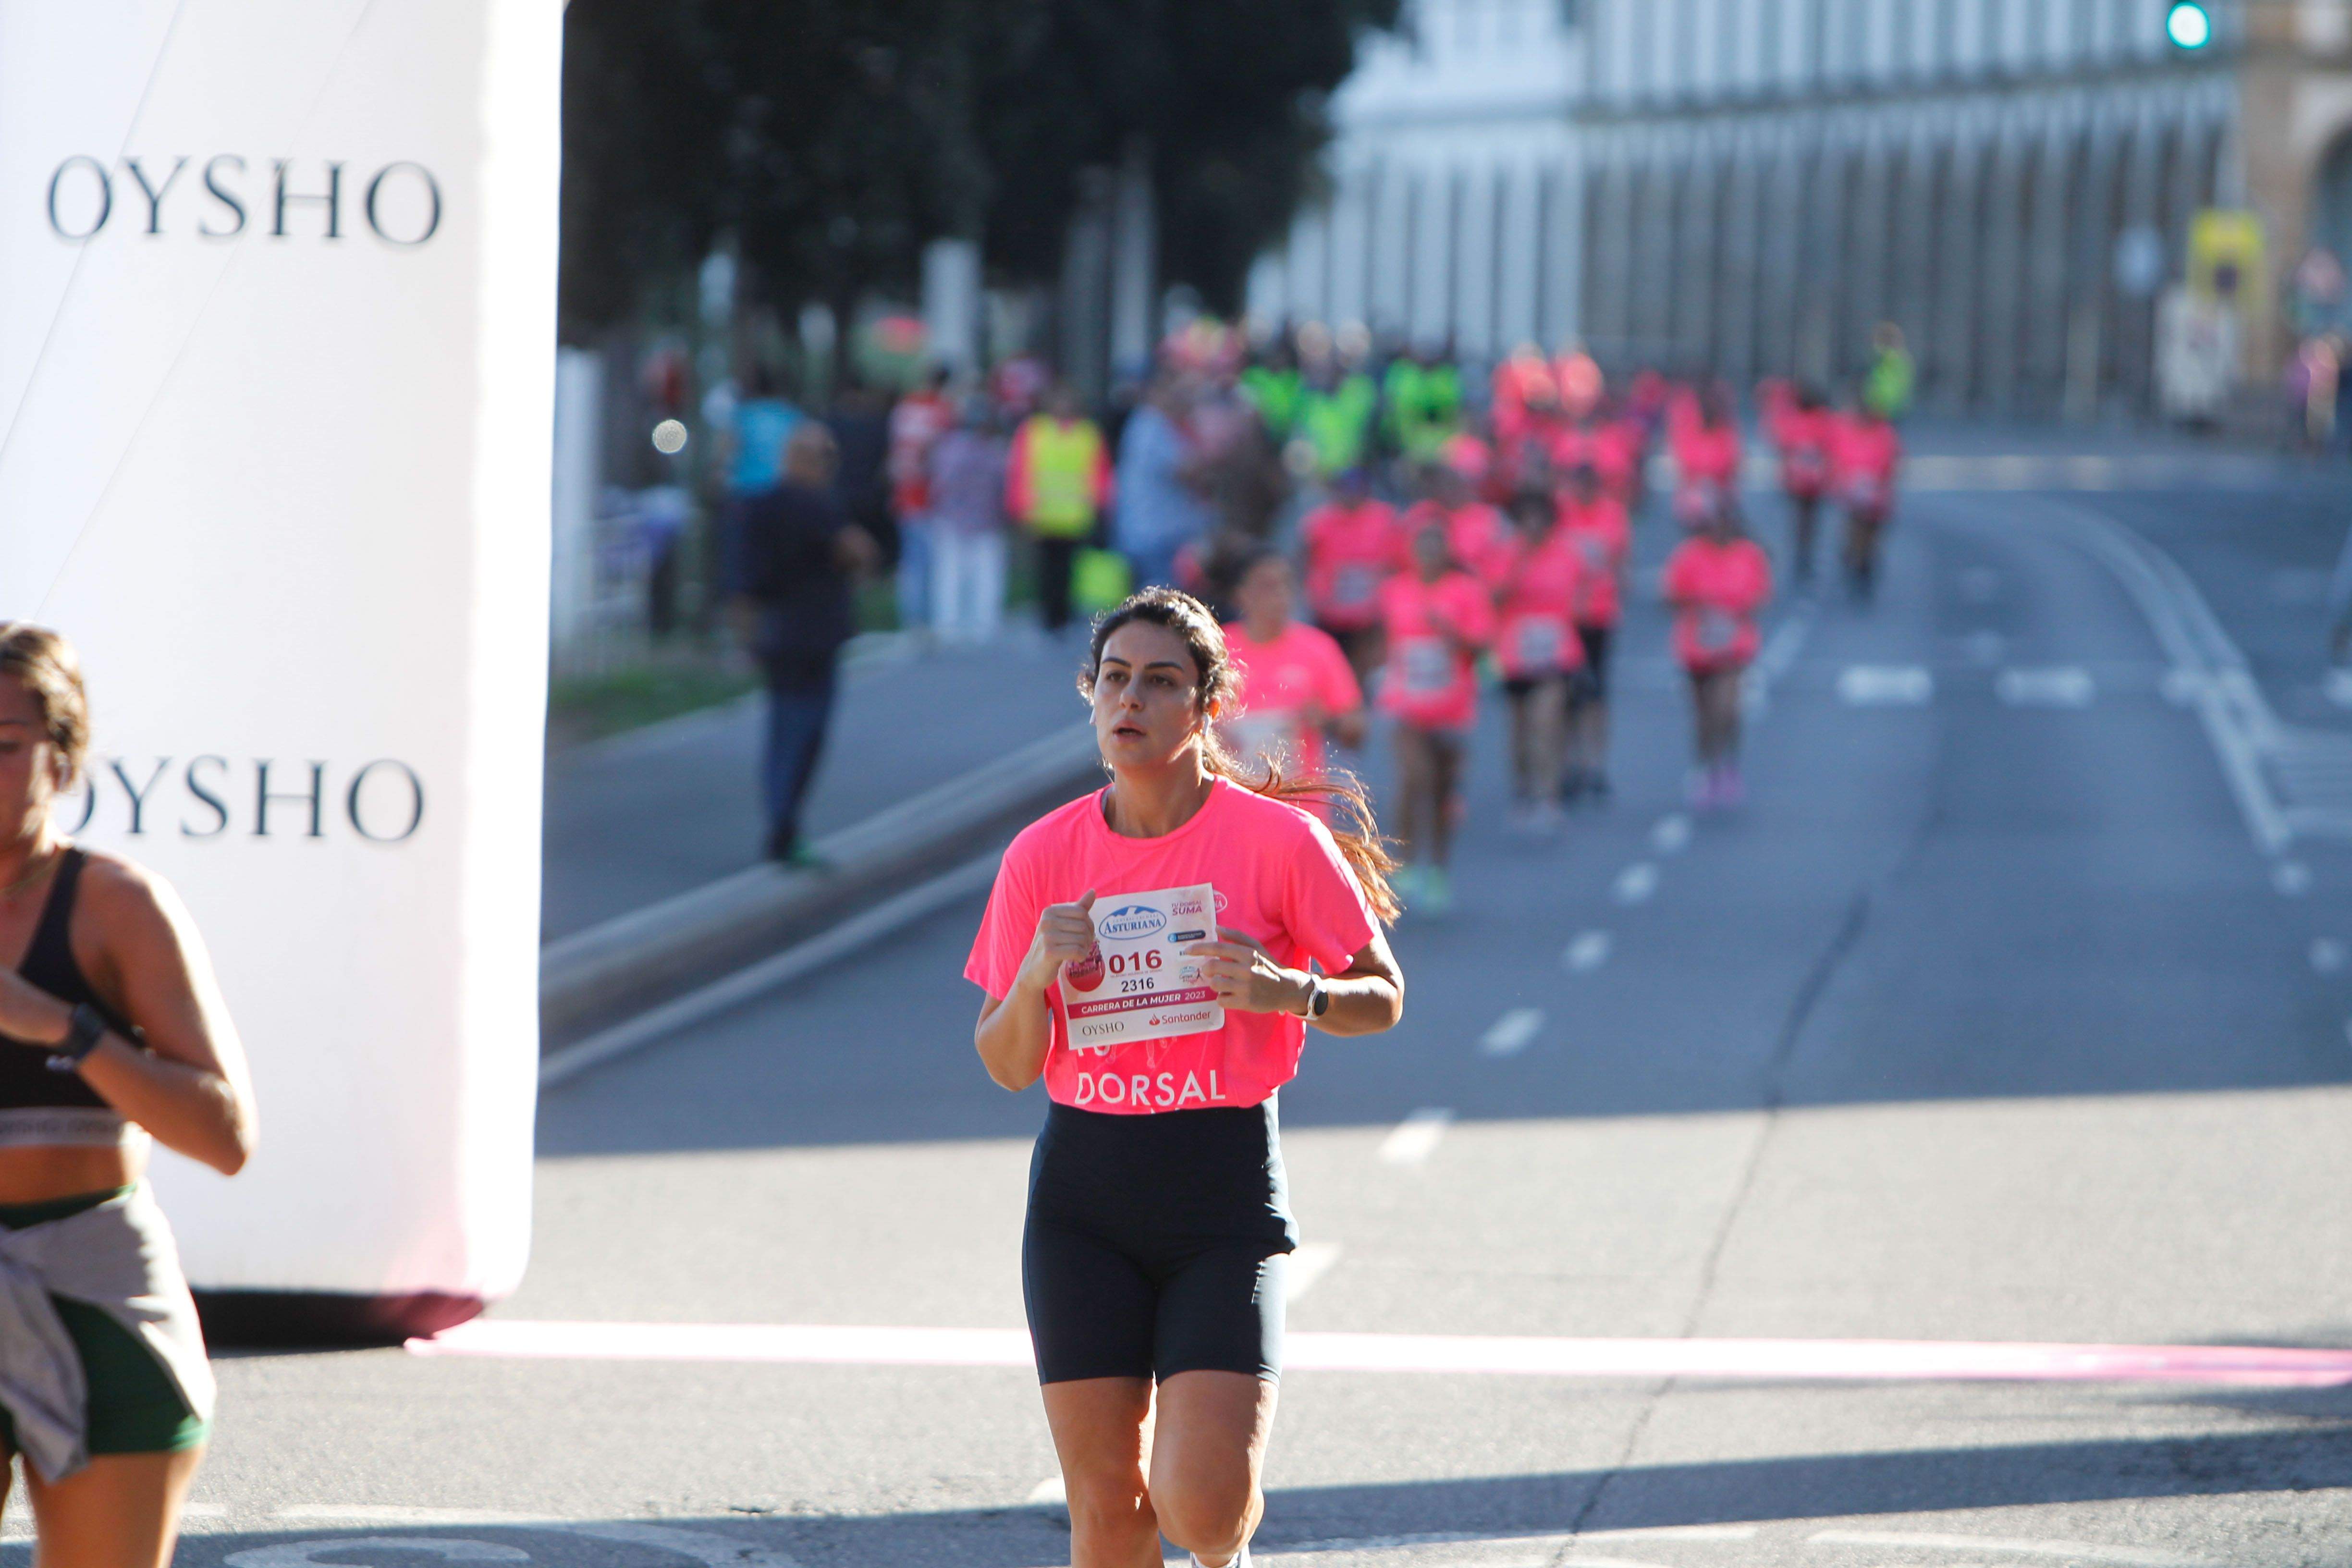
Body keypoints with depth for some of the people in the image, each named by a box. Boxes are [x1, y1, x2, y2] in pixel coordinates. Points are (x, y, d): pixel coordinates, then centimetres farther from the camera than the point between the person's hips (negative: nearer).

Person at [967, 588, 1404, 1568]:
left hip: (1226, 1193, -2)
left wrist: (1292, 993, -17)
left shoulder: (1279, 838, -5)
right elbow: (1007, 1067, 8)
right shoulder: (1044, 855, 3)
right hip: (1083, 1199, 2)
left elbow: (1382, 998, 3)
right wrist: (1037, 976, -13)